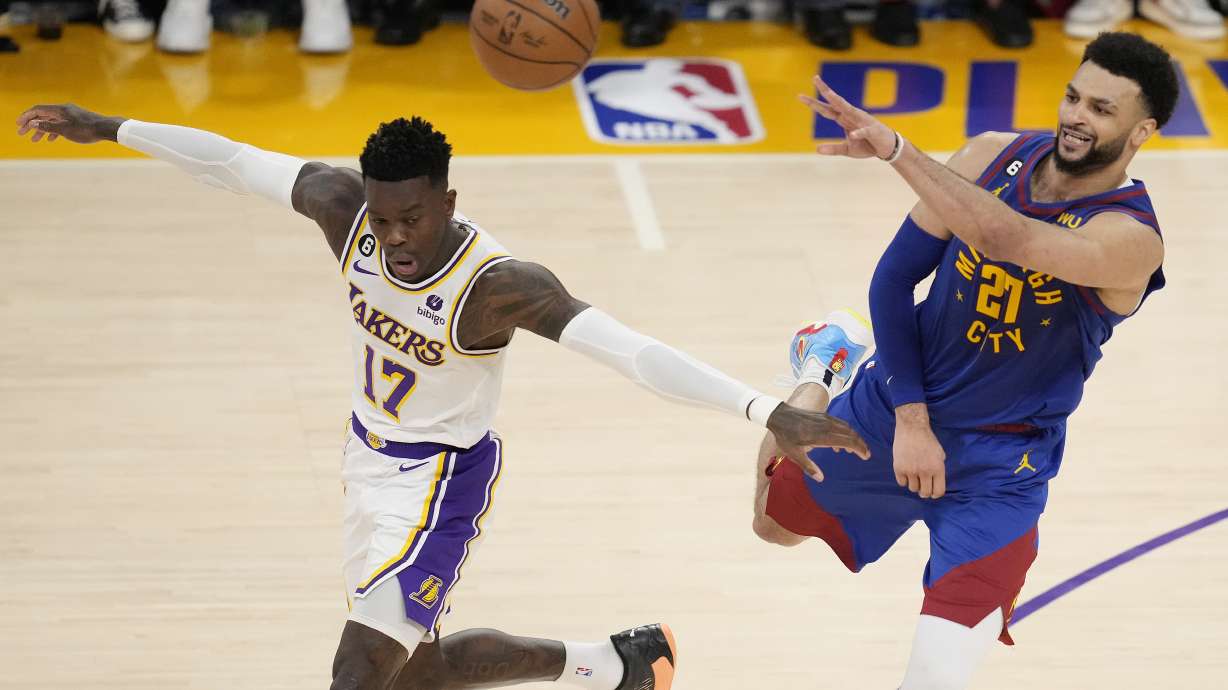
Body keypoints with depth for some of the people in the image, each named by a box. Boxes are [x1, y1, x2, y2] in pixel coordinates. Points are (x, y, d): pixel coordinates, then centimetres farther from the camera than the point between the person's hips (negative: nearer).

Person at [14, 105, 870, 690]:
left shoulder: (501, 286, -33)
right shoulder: (345, 208, -18)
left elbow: (634, 351, -42)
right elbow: (232, 159, -4)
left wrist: (768, 411, -53)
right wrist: (109, 129, 5)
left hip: (441, 478, -7)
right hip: (369, 455, 7)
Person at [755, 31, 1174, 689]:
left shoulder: (1131, 239, -26)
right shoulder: (993, 158, -10)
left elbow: (1009, 240, -44)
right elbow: (895, 278, -3)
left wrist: (895, 148, -48)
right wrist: (910, 418, -11)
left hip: (998, 469, -5)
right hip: (893, 410, 5)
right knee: (775, 521, 27)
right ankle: (824, 376, 51)